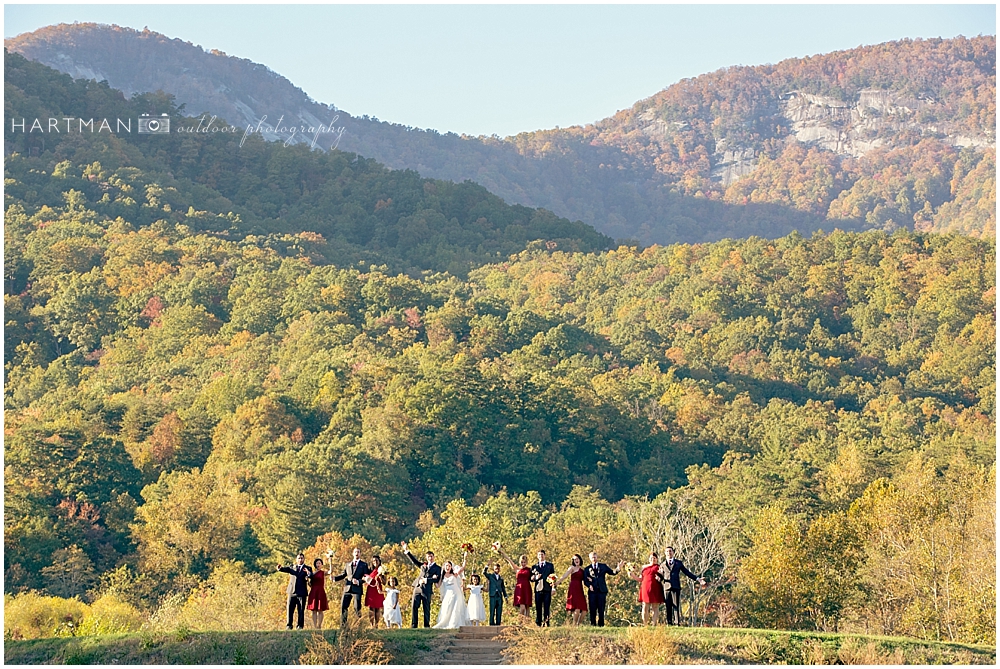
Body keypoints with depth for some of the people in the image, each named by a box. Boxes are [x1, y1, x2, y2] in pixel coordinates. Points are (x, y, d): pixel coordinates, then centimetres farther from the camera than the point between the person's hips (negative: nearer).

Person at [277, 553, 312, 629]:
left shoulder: (307, 568, 6)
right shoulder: (292, 567, 15)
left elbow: (312, 577, -10)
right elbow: (286, 569, -3)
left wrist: (308, 573, -32)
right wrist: (280, 568, -24)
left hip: (302, 592, -2)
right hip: (292, 592, 2)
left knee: (301, 610, -2)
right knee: (290, 609, 0)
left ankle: (300, 625, 4)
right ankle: (289, 625, 6)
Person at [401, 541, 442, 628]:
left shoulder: (437, 568, 5)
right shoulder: (423, 565, 20)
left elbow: (437, 580, -5)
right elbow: (414, 561, 25)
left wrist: (426, 580, -12)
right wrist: (406, 551, 20)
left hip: (427, 590, -4)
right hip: (417, 588, 4)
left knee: (426, 609, -1)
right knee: (414, 607, -2)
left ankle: (426, 626, 6)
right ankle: (413, 625, -1)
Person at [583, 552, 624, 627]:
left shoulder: (603, 566, 13)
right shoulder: (587, 569, 11)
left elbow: (612, 572, 7)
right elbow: (585, 580, 7)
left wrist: (618, 568, -12)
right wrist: (589, 585, -13)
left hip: (602, 590, 0)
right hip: (592, 591, 0)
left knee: (601, 609, -2)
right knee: (593, 609, -2)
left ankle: (601, 625, 1)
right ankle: (593, 624, 2)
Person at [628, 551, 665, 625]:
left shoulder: (659, 567, 9)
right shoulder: (644, 567, 17)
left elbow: (663, 577, 4)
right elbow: (640, 579, 17)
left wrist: (660, 578, -17)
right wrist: (633, 576, 3)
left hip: (655, 590, -2)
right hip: (646, 589, 2)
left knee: (655, 607, -3)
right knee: (645, 607, -4)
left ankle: (654, 624, -4)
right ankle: (645, 624, 0)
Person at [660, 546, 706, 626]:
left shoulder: (678, 563, 13)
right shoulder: (662, 565, 14)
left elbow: (687, 573, 13)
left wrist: (698, 579, 6)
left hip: (676, 587, -1)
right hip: (666, 588, 1)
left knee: (676, 606, -7)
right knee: (668, 607, -1)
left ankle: (677, 623, -8)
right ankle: (669, 623, 2)